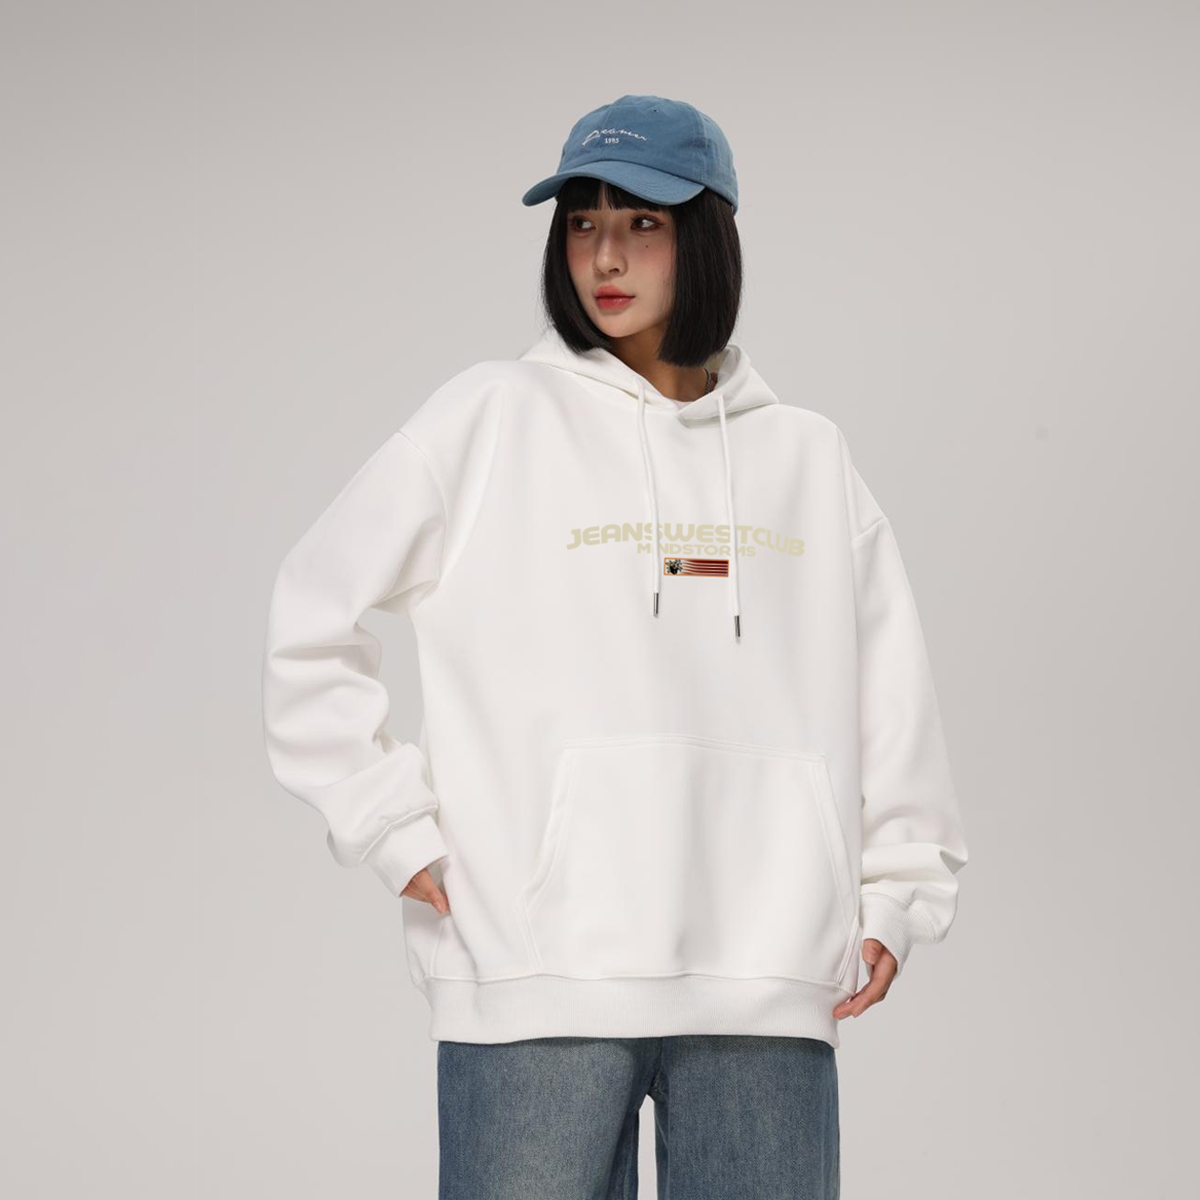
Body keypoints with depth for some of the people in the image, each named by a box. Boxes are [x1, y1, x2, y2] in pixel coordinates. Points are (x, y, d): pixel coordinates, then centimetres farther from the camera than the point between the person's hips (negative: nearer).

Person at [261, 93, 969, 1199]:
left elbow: (892, 697, 18)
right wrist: (392, 828, 0)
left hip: (769, 980, 3)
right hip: (537, 979, -2)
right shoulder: (491, 421, 5)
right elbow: (313, 620, 6)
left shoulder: (809, 459, 14)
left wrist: (896, 895, 9)